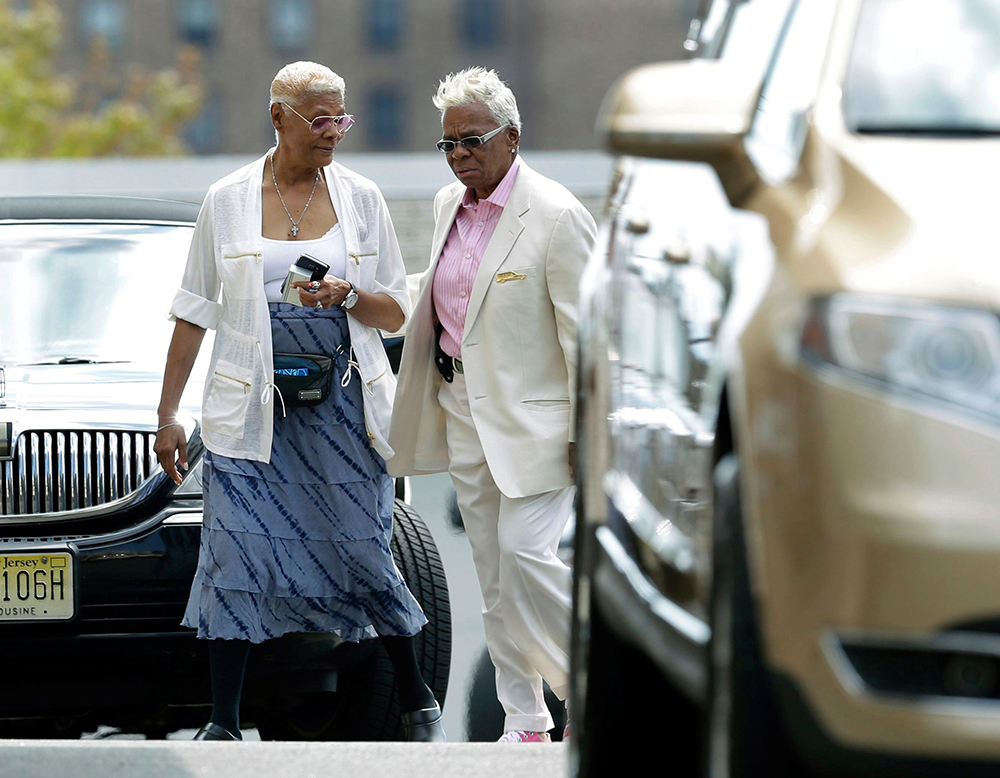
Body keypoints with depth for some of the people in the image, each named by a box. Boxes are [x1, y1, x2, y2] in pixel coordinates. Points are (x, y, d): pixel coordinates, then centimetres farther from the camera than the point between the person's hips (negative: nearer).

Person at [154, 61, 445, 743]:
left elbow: (397, 311, 7)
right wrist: (169, 414, 4)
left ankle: (418, 701, 19)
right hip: (250, 409, 0)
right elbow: (194, 311, 7)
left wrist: (348, 296, -15)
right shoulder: (228, 201, 2)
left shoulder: (360, 198, 4)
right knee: (235, 557, -7)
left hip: (342, 405, 0)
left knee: (365, 556, 1)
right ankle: (224, 724, 0)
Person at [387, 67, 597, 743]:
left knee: (527, 555, -17)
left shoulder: (556, 217, -14)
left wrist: (587, 430, -17)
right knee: (494, 574, 7)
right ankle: (526, 724, 12)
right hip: (464, 409, 8)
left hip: (533, 416, -7)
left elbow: (584, 330, -14)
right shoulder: (449, 205, 9)